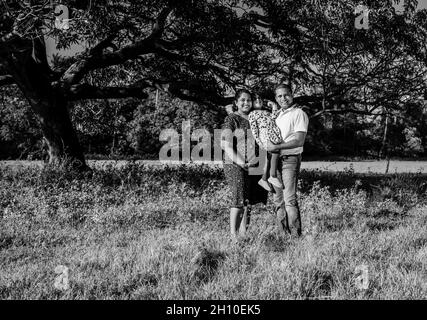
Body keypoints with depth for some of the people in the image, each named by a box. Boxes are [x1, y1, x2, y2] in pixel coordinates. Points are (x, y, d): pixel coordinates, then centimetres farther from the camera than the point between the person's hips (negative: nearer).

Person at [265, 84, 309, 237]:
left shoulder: (299, 114, -5)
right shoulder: (277, 114, 18)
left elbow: (299, 140, -15)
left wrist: (276, 147, -20)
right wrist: (267, 145, 7)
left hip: (290, 159, -8)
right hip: (274, 160, 8)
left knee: (289, 200, -13)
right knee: (278, 200, 9)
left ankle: (295, 235, -11)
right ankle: (282, 233, 15)